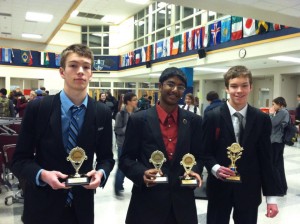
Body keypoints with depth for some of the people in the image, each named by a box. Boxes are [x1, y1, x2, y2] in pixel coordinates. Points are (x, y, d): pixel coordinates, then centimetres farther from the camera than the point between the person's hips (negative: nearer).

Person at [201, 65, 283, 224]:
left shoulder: (262, 119, 0)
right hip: (219, 189, -1)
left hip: (249, 190, 1)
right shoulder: (212, 117, -5)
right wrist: (215, 168, -22)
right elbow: (205, 152, -1)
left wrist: (271, 196, -1)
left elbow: (266, 159, 1)